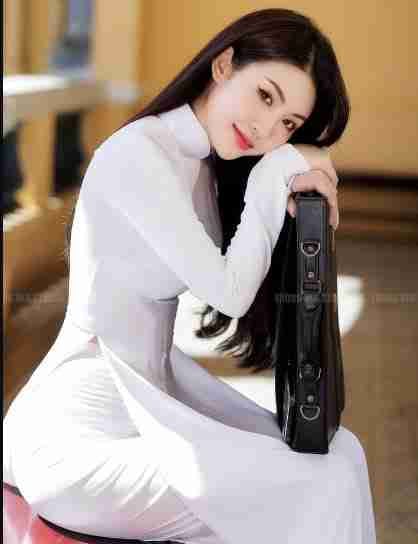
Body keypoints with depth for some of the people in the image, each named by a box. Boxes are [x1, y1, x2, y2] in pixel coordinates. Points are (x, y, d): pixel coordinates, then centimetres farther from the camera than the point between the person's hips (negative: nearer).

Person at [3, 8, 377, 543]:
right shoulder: (137, 153, -19)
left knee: (338, 454, 5)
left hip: (151, 395, 9)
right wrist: (273, 179, -11)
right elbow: (227, 292, -18)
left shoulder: (203, 164, 9)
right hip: (80, 444, -9)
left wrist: (293, 188, -9)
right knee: (320, 489, -14)